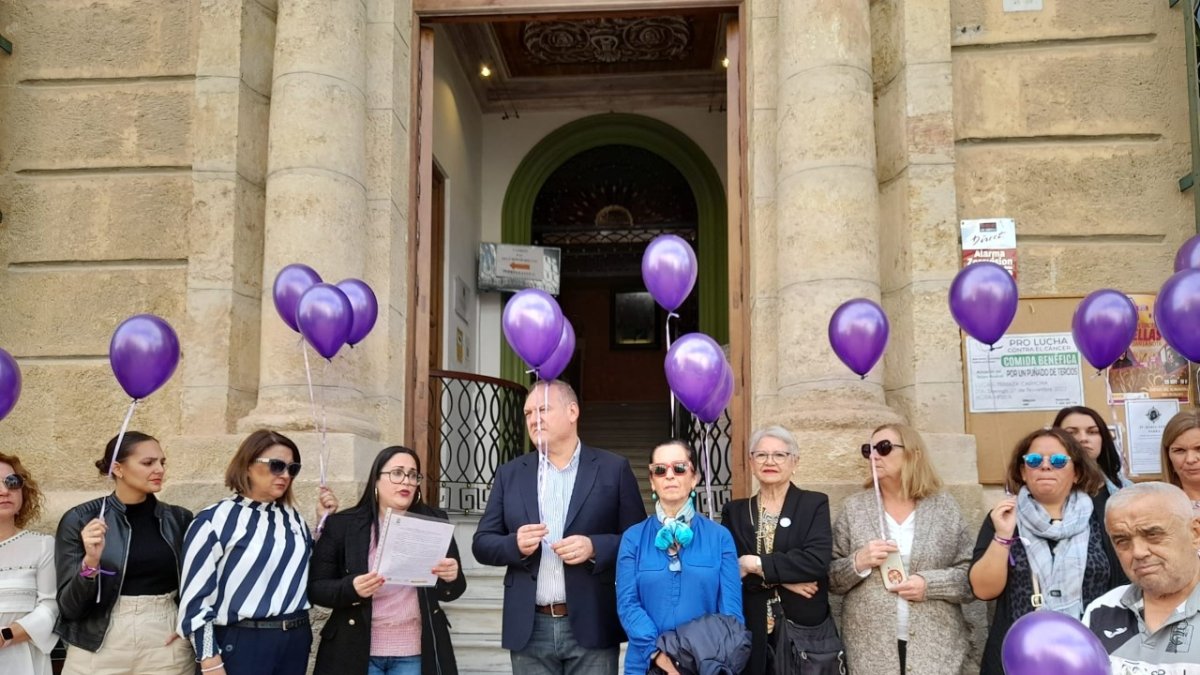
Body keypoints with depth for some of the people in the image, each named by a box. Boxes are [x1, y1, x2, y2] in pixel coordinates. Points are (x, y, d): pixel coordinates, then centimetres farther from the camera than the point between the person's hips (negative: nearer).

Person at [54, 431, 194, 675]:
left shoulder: (179, 519, 1)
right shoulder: (79, 520, -5)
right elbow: (69, 606, -7)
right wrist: (90, 562, -22)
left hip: (166, 645, 2)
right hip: (99, 648, -2)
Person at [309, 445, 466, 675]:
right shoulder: (342, 525, -2)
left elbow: (450, 592, 7)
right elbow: (315, 587, -2)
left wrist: (452, 577, -16)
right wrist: (351, 588, -20)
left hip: (415, 652, 1)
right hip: (357, 652, -1)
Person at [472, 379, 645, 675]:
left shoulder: (613, 468, 1)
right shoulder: (510, 473, 8)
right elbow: (482, 543, 8)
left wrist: (594, 547, -17)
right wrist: (515, 544, -13)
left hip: (592, 627, -2)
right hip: (530, 630, 3)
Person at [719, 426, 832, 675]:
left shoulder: (815, 504, 1)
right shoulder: (734, 512, 7)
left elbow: (817, 560, -14)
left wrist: (755, 564, -14)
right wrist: (782, 578, -14)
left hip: (805, 629, -1)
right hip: (751, 633, 2)